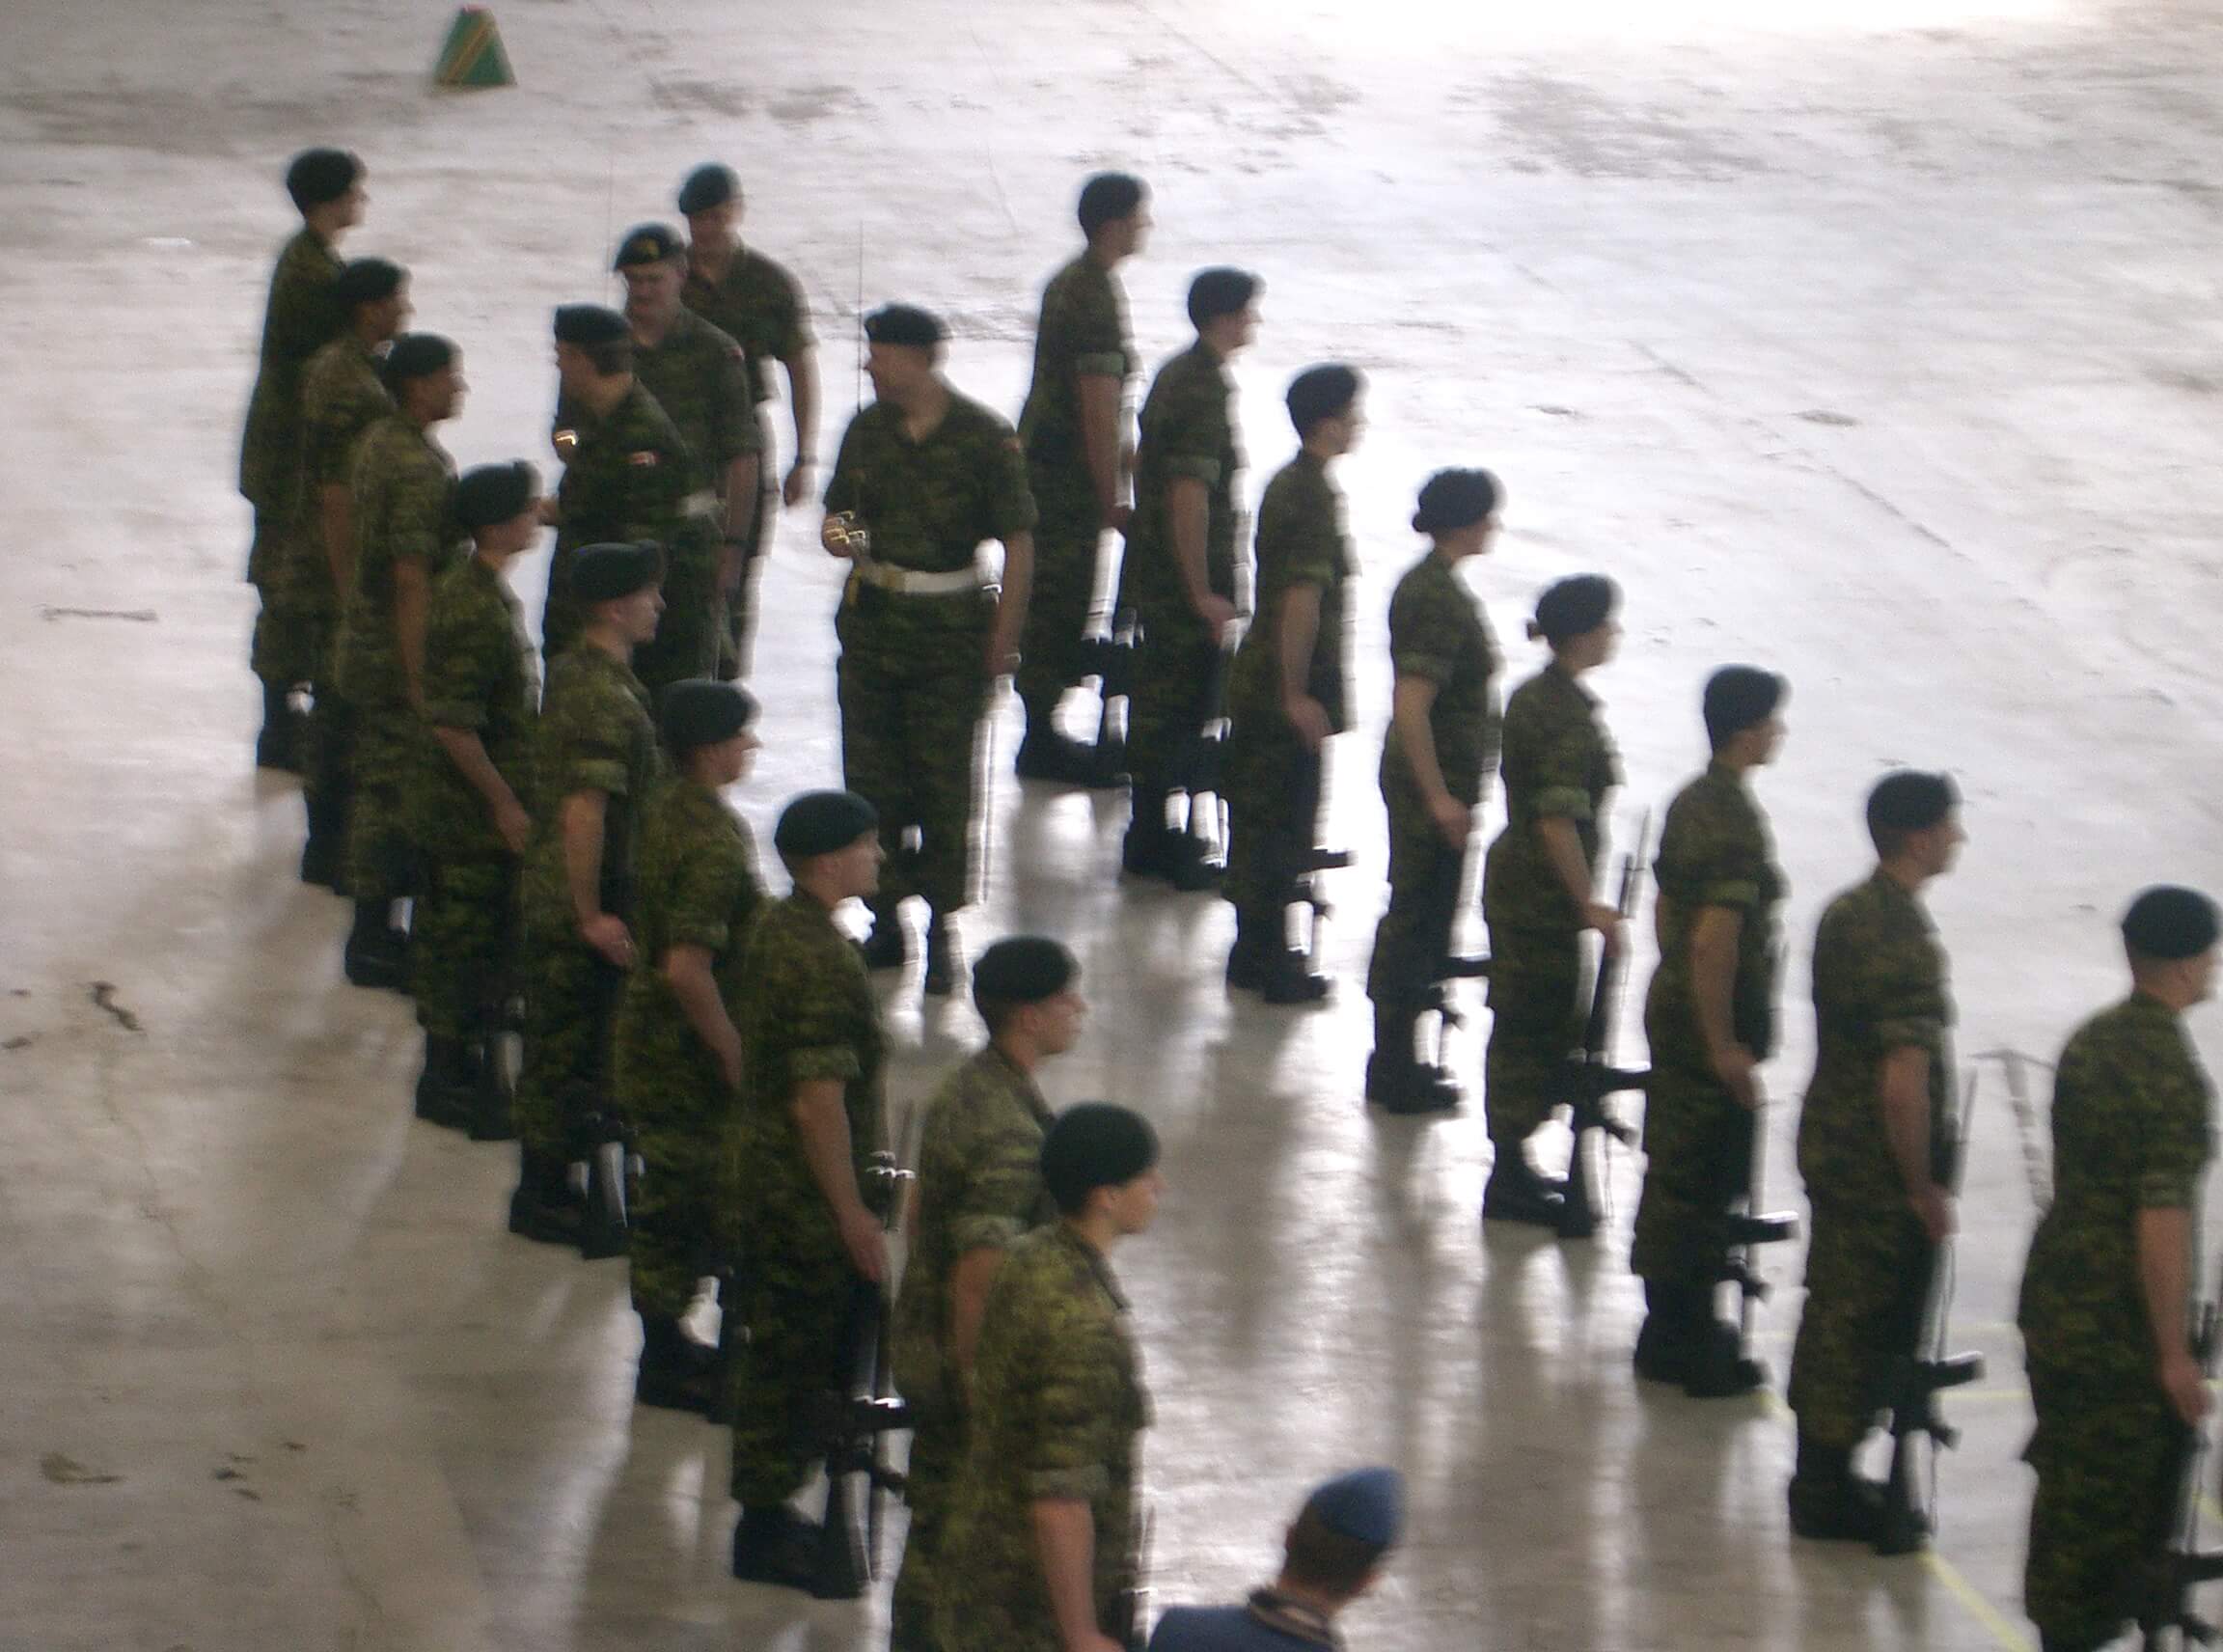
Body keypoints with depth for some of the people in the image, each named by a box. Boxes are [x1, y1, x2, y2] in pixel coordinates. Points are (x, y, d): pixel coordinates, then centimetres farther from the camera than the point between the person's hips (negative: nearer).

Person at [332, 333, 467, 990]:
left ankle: (372, 928, 27)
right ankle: (376, 941, 6)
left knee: (375, 787, 17)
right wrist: (421, 683, -22)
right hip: (400, 659, -10)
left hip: (362, 646, 10)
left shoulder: (376, 443, 6)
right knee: (393, 794, -1)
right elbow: (413, 581, -25)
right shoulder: (420, 467, -23)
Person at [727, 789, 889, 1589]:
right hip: (807, 1193, -10)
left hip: (765, 1171, 10)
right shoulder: (822, 960, -26)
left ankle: (763, 1507, 30)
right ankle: (766, 1530, 10)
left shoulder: (776, 927, 5)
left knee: (777, 1345, 19)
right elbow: (818, 1101, -26)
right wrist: (853, 1214, -19)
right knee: (800, 1354, 1)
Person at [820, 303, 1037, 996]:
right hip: (873, 618, 5)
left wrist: (1004, 635, -8)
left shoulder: (983, 437, -7)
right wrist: (838, 535, -7)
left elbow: (1017, 541, -5)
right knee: (870, 772, 6)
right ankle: (885, 918, 17)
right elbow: (839, 512, 18)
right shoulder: (867, 429, 7)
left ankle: (941, 926, 9)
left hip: (952, 625, -4)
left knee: (946, 780, -1)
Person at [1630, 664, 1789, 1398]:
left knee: (1674, 1169, 17)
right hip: (1715, 1029, -9)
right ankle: (1687, 1345, 8)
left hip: (1672, 1008, 9)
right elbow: (1714, 941, -27)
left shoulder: (1691, 802, 6)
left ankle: (1673, 1327, 28)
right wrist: (1725, 1045, -21)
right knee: (1701, 1183, 0)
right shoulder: (1734, 825, -23)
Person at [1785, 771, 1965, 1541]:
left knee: (1833, 1312, 19)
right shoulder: (1905, 946, -26)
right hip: (1878, 1167, -9)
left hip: (1829, 1141, 9)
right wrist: (1924, 1188, -16)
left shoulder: (1846, 912, 4)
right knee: (1865, 1329, 3)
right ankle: (1828, 1491, 13)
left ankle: (1819, 1475, 30)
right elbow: (1904, 1085, -28)